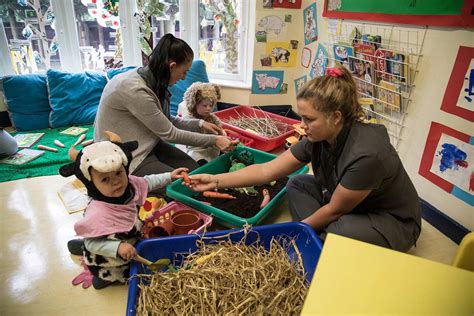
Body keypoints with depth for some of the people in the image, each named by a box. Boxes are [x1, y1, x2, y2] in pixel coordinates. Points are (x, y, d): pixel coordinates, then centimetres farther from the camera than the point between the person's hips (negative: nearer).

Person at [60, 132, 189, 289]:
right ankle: (108, 277, 19)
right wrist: (118, 248, -40)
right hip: (108, 262, -7)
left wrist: (169, 176, 0)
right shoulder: (98, 213, -38)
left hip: (132, 237, 7)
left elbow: (147, 182, 2)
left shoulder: (129, 184, -18)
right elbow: (91, 243, -29)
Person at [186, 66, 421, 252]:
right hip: (352, 206, 7)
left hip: (395, 222, -6)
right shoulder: (317, 139, -15)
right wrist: (216, 180, -15)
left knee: (341, 231, -36)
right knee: (297, 185, -3)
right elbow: (267, 170, -12)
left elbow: (334, 210, -22)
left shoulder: (366, 154, -35)